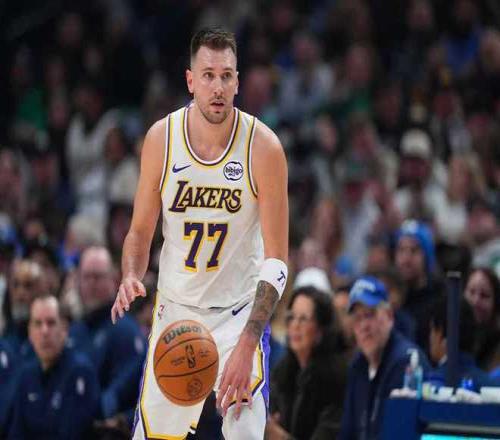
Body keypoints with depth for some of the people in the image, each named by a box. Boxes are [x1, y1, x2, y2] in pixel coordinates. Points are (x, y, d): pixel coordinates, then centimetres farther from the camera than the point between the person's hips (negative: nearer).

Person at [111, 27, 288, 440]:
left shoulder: (263, 146, -17)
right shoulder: (161, 138, -9)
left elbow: (276, 260, -15)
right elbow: (141, 231, 5)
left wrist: (247, 344, -25)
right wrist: (130, 278, -18)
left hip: (240, 311, -2)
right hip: (175, 309, 3)